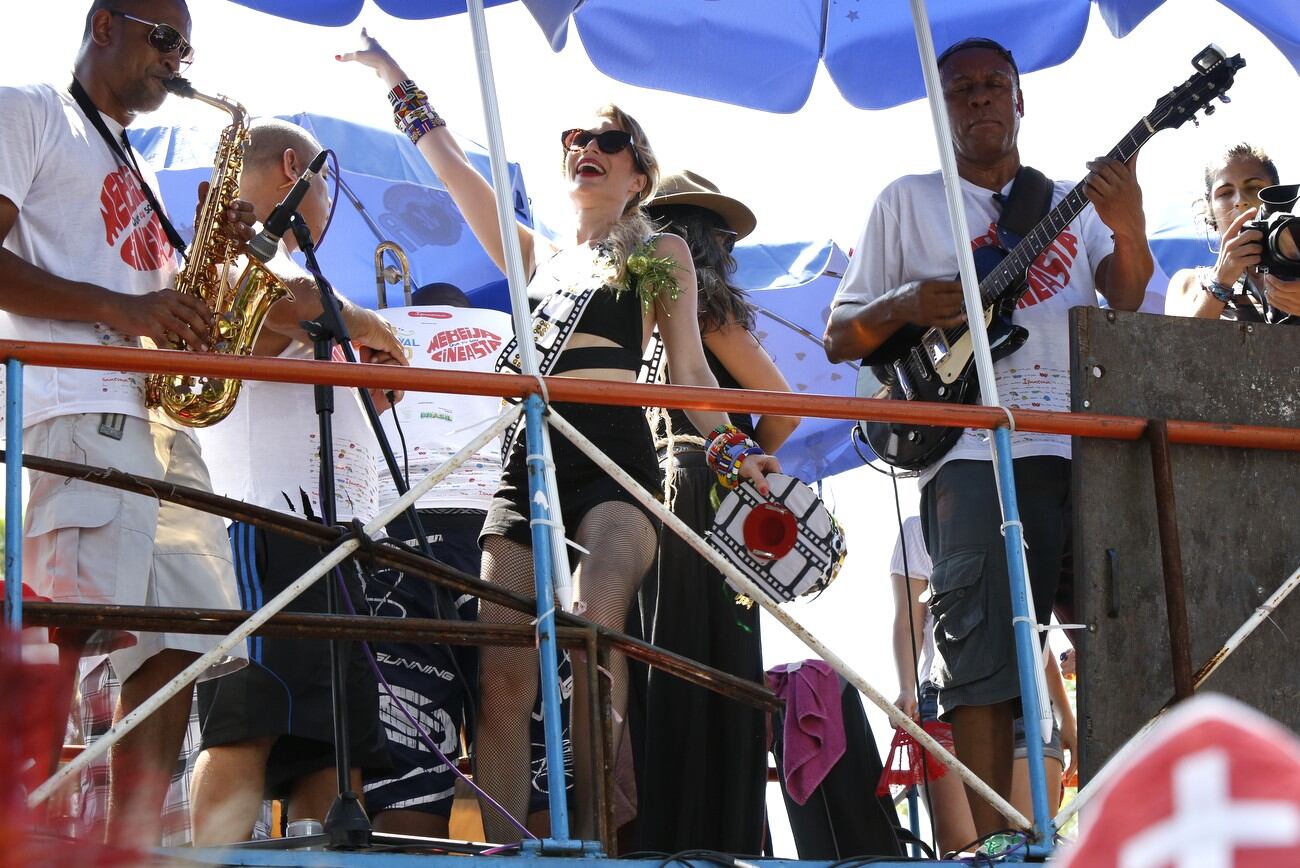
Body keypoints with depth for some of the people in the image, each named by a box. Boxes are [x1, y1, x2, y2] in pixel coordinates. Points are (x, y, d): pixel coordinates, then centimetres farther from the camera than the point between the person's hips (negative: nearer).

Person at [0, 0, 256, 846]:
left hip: (159, 414, 9)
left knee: (179, 643, 1)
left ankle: (131, 845, 2)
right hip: (76, 407, -9)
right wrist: (119, 308, -17)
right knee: (68, 626, -21)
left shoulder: (136, 166, 30)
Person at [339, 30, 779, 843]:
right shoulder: (538, 255, 25)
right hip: (529, 461, 5)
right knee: (502, 667, -10)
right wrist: (397, 81, 21)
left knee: (594, 622, -30)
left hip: (617, 452, -4)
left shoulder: (661, 252, 15)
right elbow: (455, 169, 22)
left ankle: (596, 842, -33)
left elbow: (689, 366, 8)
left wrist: (733, 449, -7)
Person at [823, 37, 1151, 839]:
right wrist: (906, 306, -9)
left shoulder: (1073, 201, 18)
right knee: (984, 659, -8)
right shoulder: (910, 201, 13)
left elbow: (1130, 302, 3)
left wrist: (1129, 229, -17)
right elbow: (839, 339, 12)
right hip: (971, 449, -2)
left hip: (1082, 443, 2)